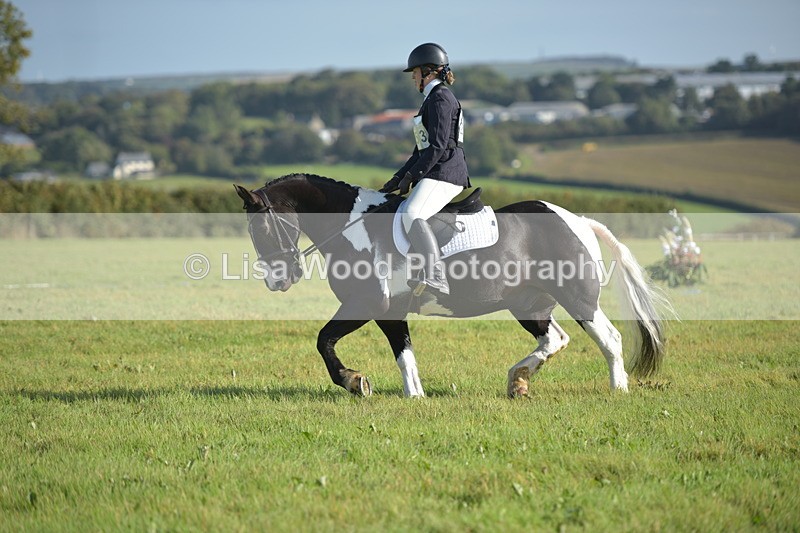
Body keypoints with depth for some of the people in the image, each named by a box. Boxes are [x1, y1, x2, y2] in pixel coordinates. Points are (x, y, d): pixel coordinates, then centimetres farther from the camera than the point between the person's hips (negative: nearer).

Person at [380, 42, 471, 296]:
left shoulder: (440, 98, -9)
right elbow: (422, 150, 26)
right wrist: (398, 178, 19)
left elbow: (438, 147, -18)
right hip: (435, 174, 12)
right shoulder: (432, 99, 24)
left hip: (444, 173, -12)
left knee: (412, 215, -32)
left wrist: (411, 176, -14)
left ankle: (435, 277, -46)